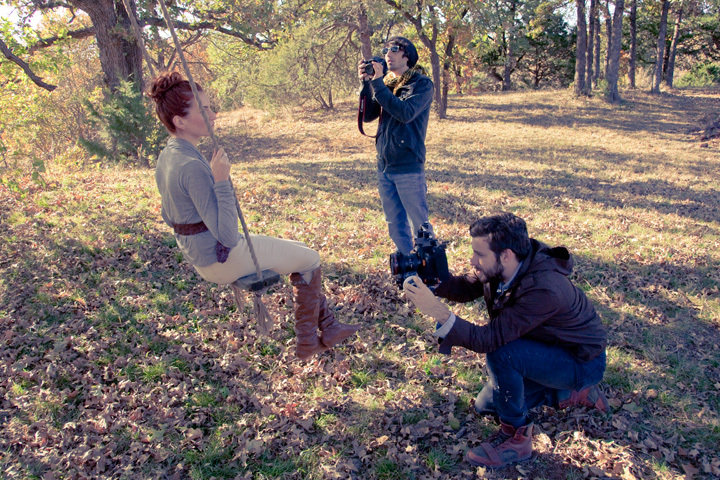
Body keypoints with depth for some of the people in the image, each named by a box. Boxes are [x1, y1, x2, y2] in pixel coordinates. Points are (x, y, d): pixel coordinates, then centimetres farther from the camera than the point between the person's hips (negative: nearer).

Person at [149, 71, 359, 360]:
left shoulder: (166, 157, 2)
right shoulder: (192, 166, -29)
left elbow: (169, 218, 13)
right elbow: (228, 236, -29)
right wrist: (221, 180, -33)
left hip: (199, 257, 10)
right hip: (223, 260, -10)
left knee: (298, 252, 20)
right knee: (309, 259, 7)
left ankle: (328, 326, 26)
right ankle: (307, 344, 21)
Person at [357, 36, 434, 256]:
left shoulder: (421, 83, -6)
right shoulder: (386, 82, 11)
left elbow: (405, 112, -23)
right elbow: (367, 115, 4)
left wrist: (377, 83, -20)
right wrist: (366, 83, -7)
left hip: (409, 166, -6)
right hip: (384, 165, 6)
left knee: (420, 224, 1)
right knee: (395, 224, 14)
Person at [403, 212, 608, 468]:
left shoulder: (544, 290, -39)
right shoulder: (503, 267, -17)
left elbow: (488, 339, -38)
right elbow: (466, 288, -3)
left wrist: (438, 311, -47)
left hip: (582, 362, -8)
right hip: (548, 349, 8)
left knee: (500, 352, -32)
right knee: (485, 405, 13)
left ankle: (517, 437, -10)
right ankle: (572, 393, 22)